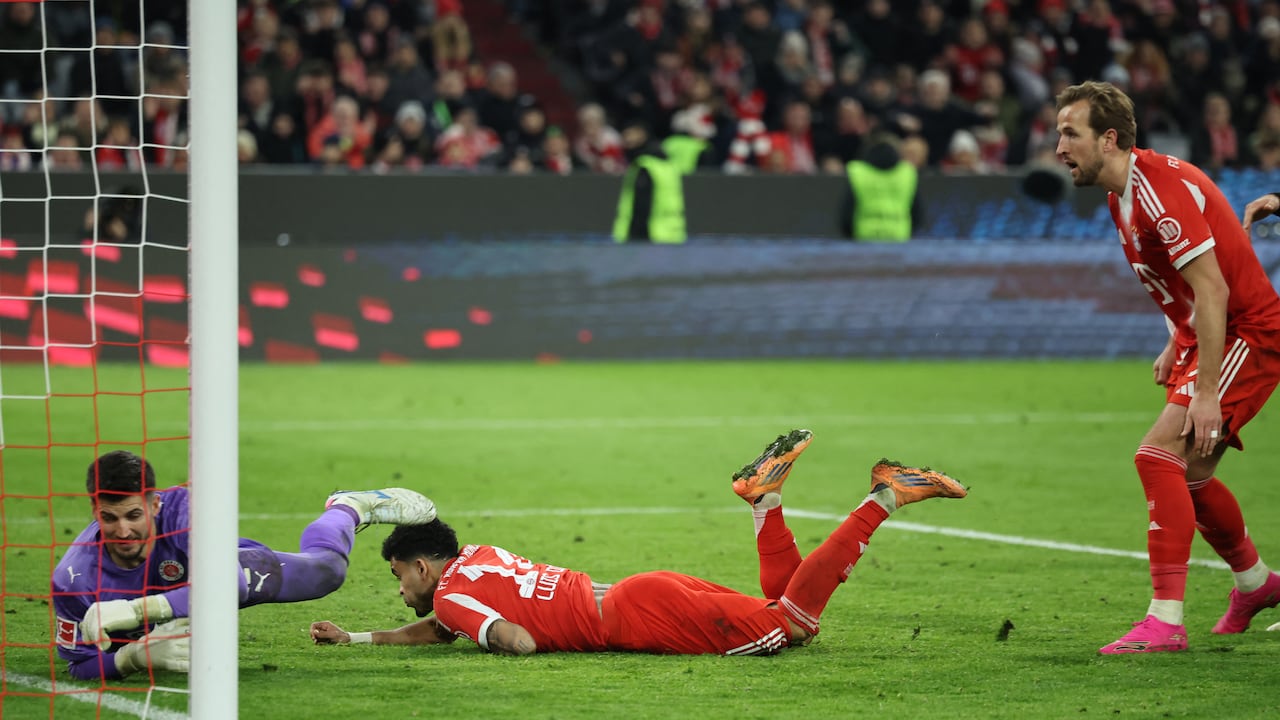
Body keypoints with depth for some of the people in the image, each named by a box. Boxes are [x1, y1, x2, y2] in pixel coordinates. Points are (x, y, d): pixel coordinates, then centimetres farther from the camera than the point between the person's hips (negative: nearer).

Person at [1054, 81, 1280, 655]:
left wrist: (1207, 393, -27)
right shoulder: (1124, 191, 7)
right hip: (1203, 337, 10)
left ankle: (1165, 620, -22)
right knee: (1187, 476, 17)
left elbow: (1213, 290, -27)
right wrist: (1176, 346, 20)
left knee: (1159, 455, -21)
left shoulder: (1158, 192, -24)